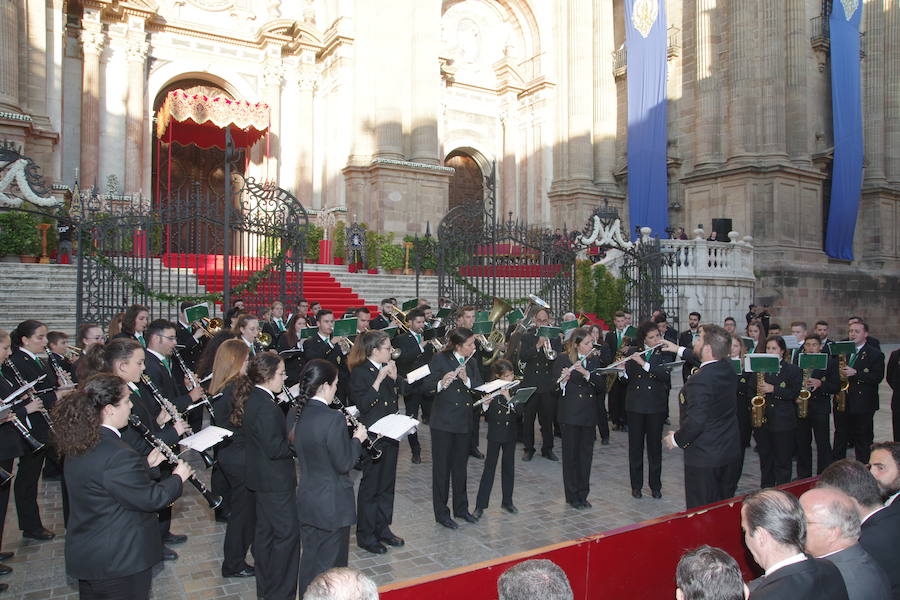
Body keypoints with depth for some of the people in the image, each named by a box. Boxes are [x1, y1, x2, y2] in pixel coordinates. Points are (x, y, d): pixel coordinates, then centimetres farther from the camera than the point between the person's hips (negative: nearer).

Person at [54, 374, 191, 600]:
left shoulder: (80, 444, -2)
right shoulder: (118, 455, -32)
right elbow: (150, 499, -23)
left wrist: (145, 464, 7)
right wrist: (178, 477, -8)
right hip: (120, 561, -9)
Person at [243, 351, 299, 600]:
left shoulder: (254, 400, 7)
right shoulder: (266, 406, -24)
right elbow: (275, 448, -26)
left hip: (262, 477, 10)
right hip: (275, 480, -10)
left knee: (265, 531, 19)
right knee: (288, 533, 0)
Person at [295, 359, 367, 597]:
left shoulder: (301, 415, 0)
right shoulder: (332, 419, -24)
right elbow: (343, 463, -21)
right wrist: (357, 438, -6)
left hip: (307, 501, 7)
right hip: (332, 505, -7)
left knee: (310, 561, 21)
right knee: (330, 565, 10)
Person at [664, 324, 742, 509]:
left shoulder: (700, 380, -26)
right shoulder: (728, 368, -1)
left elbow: (696, 421, -28)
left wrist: (677, 439, -12)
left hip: (705, 457, -8)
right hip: (731, 452, 8)